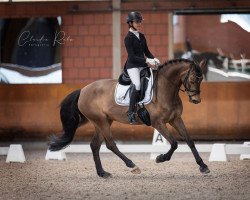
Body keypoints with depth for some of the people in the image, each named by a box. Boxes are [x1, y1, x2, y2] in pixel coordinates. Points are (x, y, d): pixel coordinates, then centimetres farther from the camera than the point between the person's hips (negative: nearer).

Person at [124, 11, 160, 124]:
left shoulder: (142, 36, 15)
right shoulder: (128, 38, -7)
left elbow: (147, 51, 19)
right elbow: (132, 56, -14)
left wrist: (154, 59, -1)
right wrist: (147, 61, -20)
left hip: (143, 65, 8)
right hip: (132, 66, -8)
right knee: (137, 85, -31)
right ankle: (131, 112, -26)